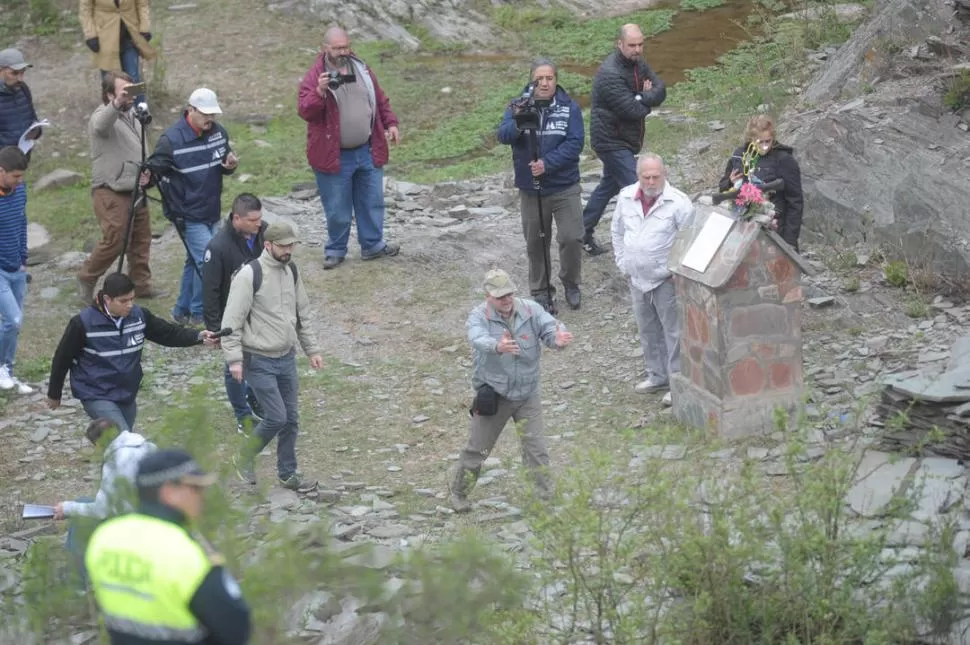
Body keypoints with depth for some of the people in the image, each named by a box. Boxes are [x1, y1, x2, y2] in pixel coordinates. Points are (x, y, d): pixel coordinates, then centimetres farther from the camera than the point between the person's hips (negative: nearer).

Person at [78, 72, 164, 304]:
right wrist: (117, 103, -63)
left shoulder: (131, 115, 12)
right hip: (111, 193, -9)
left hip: (135, 190, 9)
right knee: (114, 241, -7)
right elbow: (100, 125, -45)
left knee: (141, 239, 12)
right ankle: (86, 279, 12)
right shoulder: (104, 116, -17)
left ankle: (141, 284, 23)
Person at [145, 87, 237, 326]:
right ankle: (199, 313, 2)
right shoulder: (172, 140, -16)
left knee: (195, 261, 16)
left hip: (212, 213, 7)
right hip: (188, 215, -7)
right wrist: (148, 178, -33)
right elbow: (155, 169, -11)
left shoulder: (219, 132, 4)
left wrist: (230, 166, -5)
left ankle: (183, 311, 28)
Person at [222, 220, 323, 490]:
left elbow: (303, 314, 17)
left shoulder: (291, 271, 7)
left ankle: (288, 474, 23)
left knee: (291, 419, 9)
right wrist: (235, 359, -20)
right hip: (259, 361, -7)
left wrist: (312, 349, 15)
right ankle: (245, 458, 14)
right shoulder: (249, 275, -16)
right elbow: (232, 320, -16)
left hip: (287, 357, 7)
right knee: (276, 417, -9)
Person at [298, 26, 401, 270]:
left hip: (367, 152, 5)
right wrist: (320, 92, -35)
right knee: (337, 208, 4)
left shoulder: (361, 69, 5)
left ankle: (372, 245, 27)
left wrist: (390, 123, 6)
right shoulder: (315, 76, -11)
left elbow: (379, 100, 16)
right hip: (335, 156, -5)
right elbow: (305, 111, -20)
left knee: (372, 202, 14)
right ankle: (335, 250, 20)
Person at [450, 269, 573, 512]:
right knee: (477, 449, 10)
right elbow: (478, 339, -38)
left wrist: (558, 338, -49)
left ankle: (545, 496, 13)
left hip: (528, 394, 2)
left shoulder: (530, 310, -9)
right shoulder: (479, 316, -16)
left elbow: (549, 327, -23)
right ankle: (458, 493, 30)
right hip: (493, 395, -2)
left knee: (536, 450, 1)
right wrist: (498, 347, -61)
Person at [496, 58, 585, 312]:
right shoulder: (518, 107, 0)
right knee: (535, 243, 10)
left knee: (572, 237, -5)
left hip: (565, 188, -1)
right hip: (531, 189, 1)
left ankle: (570, 283, 20)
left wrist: (548, 163, -23)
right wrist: (519, 122, -36)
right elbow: (503, 136, -15)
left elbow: (575, 143, -12)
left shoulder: (570, 108, -4)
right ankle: (540, 291, 27)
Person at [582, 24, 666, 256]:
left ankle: (583, 233, 37)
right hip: (611, 142, -10)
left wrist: (642, 98, -21)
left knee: (609, 185, 23)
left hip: (626, 139, 10)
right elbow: (633, 110, -28)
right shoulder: (610, 74, -26)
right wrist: (648, 100, -9)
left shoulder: (638, 63, 4)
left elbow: (660, 91, -2)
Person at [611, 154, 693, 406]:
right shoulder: (626, 197, 2)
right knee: (648, 330, 17)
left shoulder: (679, 202, -15)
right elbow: (618, 232, 17)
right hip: (637, 279, 6)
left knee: (673, 332, -2)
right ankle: (658, 375, 31)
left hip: (666, 280, -6)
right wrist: (622, 263, 12)